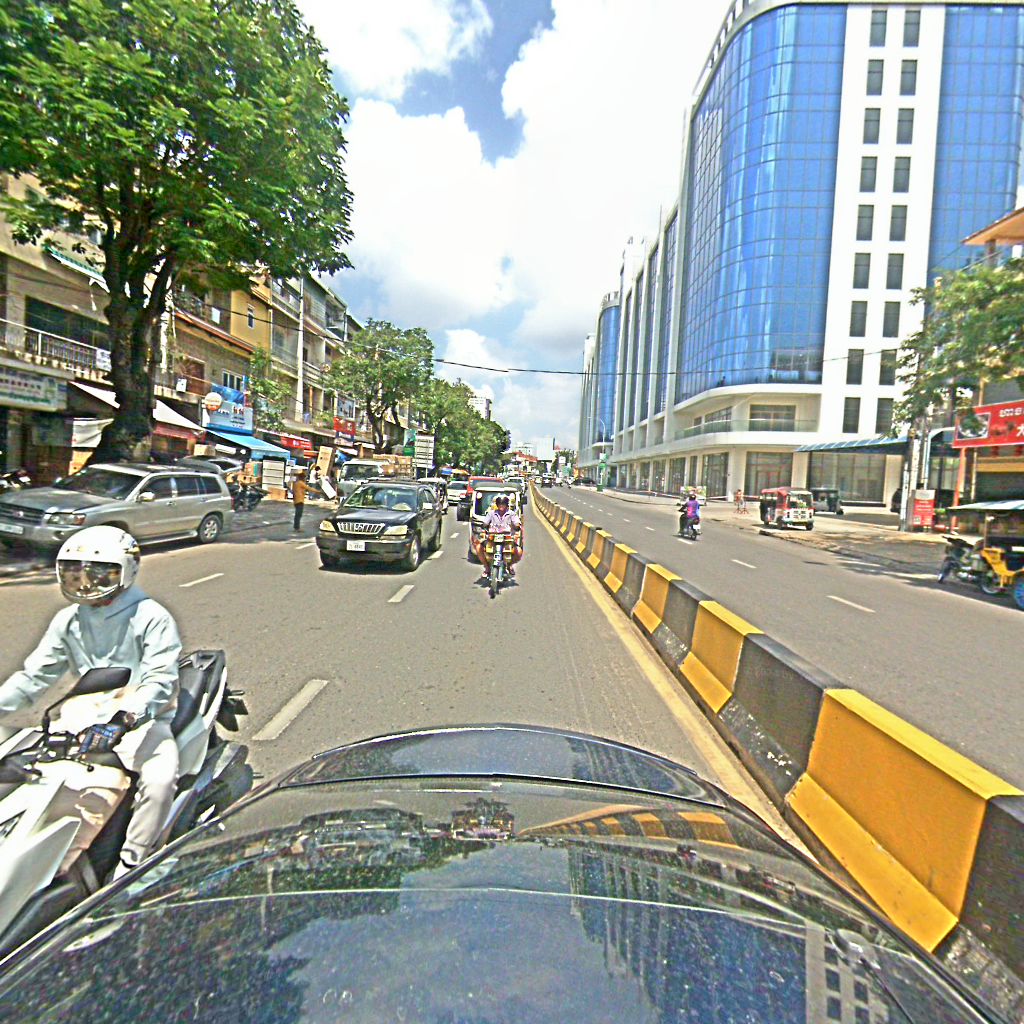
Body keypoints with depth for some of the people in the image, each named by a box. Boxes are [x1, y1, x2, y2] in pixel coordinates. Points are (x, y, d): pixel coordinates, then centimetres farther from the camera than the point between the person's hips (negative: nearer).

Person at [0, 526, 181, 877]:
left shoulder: (152, 617, -12)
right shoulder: (68, 620, 8)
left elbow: (160, 680, -20)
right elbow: (35, 674, 11)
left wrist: (122, 720, -33)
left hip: (142, 720, -6)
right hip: (84, 718, 6)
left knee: (160, 777, -30)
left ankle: (130, 864, -12)